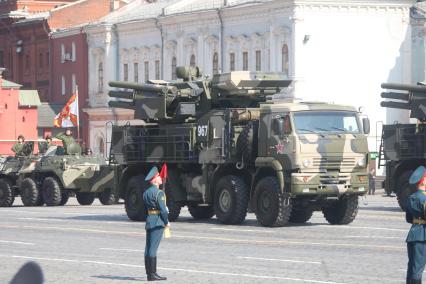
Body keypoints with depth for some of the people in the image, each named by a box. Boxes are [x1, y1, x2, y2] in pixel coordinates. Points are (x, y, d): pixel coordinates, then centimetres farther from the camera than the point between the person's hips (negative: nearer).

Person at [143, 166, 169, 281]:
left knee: (148, 248, 9)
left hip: (149, 220, 8)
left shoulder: (146, 192, 13)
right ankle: (152, 274, -8)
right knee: (153, 247, -9)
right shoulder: (159, 193, -13)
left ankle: (149, 273, 12)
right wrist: (167, 222, -7)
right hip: (158, 222, -8)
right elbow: (163, 209, -17)